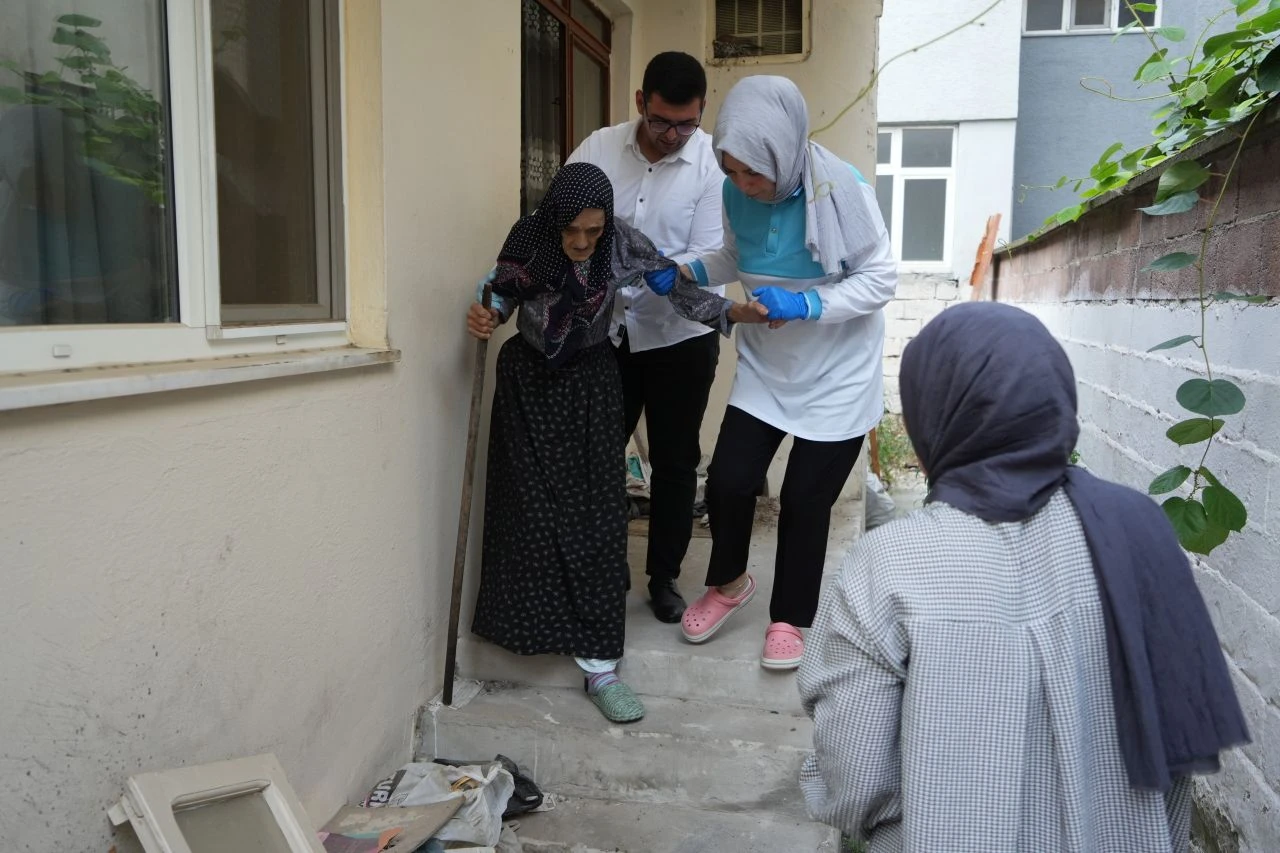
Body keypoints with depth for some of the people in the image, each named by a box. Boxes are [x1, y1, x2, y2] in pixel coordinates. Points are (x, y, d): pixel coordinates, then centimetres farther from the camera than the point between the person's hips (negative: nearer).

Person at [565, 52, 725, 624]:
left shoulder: (715, 164, -11)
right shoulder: (598, 149, -5)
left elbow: (706, 258, -16)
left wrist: (644, 276, -31)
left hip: (680, 336, -2)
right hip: (606, 331, 2)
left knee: (674, 462, 9)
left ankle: (664, 577, 27)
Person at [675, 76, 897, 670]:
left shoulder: (842, 189, -22)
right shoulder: (737, 191, -8)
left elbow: (880, 279, -16)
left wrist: (805, 304, -30)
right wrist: (689, 272, -9)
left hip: (836, 376, -4)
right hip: (765, 366, 4)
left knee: (805, 499, 4)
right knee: (727, 481, -2)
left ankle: (790, 618, 28)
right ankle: (728, 583, 30)